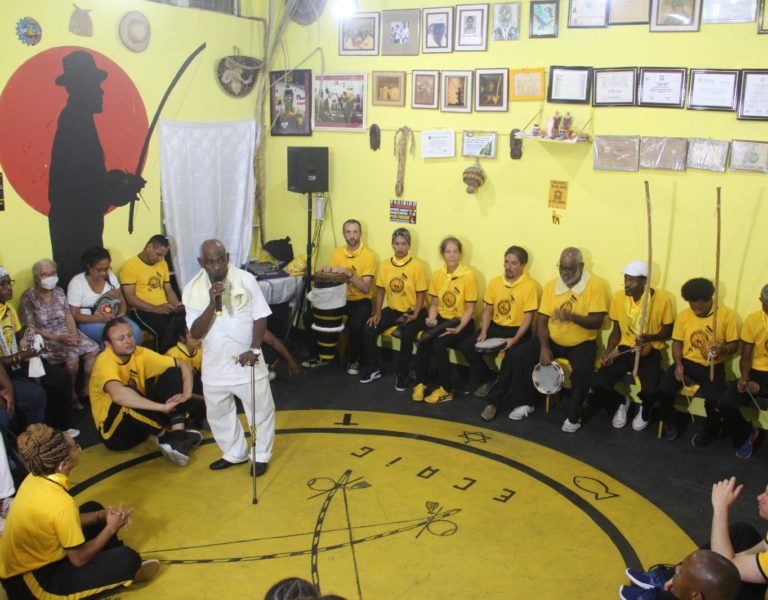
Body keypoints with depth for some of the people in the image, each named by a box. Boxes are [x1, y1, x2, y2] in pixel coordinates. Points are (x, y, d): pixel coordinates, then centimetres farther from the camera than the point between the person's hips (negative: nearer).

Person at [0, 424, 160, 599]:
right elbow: (79, 558, -20)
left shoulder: (35, 478, -7)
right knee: (128, 558, -15)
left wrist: (103, 515, -2)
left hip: (18, 563, 9)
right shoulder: (61, 503, -32)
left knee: (93, 508, 18)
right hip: (32, 581, -9)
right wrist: (111, 528, -7)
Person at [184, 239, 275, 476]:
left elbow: (260, 317, -6)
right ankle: (235, 453, 40)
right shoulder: (193, 289, -8)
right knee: (218, 413, 18)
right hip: (215, 364, 2)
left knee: (261, 410, 9)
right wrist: (212, 304, -26)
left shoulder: (246, 279, -11)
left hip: (246, 361, -2)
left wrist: (254, 349, -17)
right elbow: (196, 333, -13)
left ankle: (261, 455, 32)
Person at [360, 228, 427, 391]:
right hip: (392, 310, 5)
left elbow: (420, 294, -8)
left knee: (407, 335, -32)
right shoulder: (385, 265, 2)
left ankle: (402, 374, -10)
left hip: (411, 311, -5)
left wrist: (414, 316, -18)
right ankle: (374, 368, 6)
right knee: (368, 330, -13)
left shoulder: (417, 266, -10)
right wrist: (377, 313, -3)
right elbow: (380, 291, 7)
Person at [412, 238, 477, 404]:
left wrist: (458, 328, -21)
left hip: (462, 322, -4)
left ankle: (447, 389, -10)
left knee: (438, 343, -28)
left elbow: (470, 309, -10)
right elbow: (434, 304, 11)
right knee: (424, 340, -25)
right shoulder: (437, 275, 3)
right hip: (441, 319, 4)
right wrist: (432, 318, -9)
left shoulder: (468, 276, -12)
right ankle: (420, 383, -8)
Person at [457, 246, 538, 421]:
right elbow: (487, 310, 7)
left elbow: (528, 318, -12)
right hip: (495, 327, 5)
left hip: (517, 330, -5)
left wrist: (514, 339, -24)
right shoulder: (495, 281, 5)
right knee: (467, 346, -15)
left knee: (512, 356, -33)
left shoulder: (529, 285, -10)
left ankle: (494, 401, -22)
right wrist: (483, 332, -8)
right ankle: (488, 379, 10)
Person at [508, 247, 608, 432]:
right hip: (553, 340, 4)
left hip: (582, 343, -4)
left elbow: (597, 321, -17)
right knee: (521, 356, -13)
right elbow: (542, 320, 0)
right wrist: (544, 347, -14)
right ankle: (524, 403, 6)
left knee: (582, 370, -32)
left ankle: (573, 416, -9)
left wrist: (571, 316, -34)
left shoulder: (595, 285, -12)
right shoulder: (551, 285, 0)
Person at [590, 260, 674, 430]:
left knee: (650, 391, -29)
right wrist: (608, 352, -10)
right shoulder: (618, 297, -3)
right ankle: (621, 403, 16)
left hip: (650, 352, -3)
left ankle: (644, 411, 11)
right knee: (597, 382, -19)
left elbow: (668, 331, -2)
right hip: (625, 349, 3)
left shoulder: (662, 298, -13)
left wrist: (649, 337, -23)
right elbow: (617, 330, 7)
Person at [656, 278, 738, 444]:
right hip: (687, 363, 2)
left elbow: (734, 345, -1)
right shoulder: (683, 315, 2)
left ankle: (709, 430, 8)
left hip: (713, 367, -2)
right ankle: (671, 423, 8)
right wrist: (678, 364, -11)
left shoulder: (727, 315, -5)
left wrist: (723, 349, -25)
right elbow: (677, 342, 6)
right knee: (664, 389, -23)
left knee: (714, 400, -28)